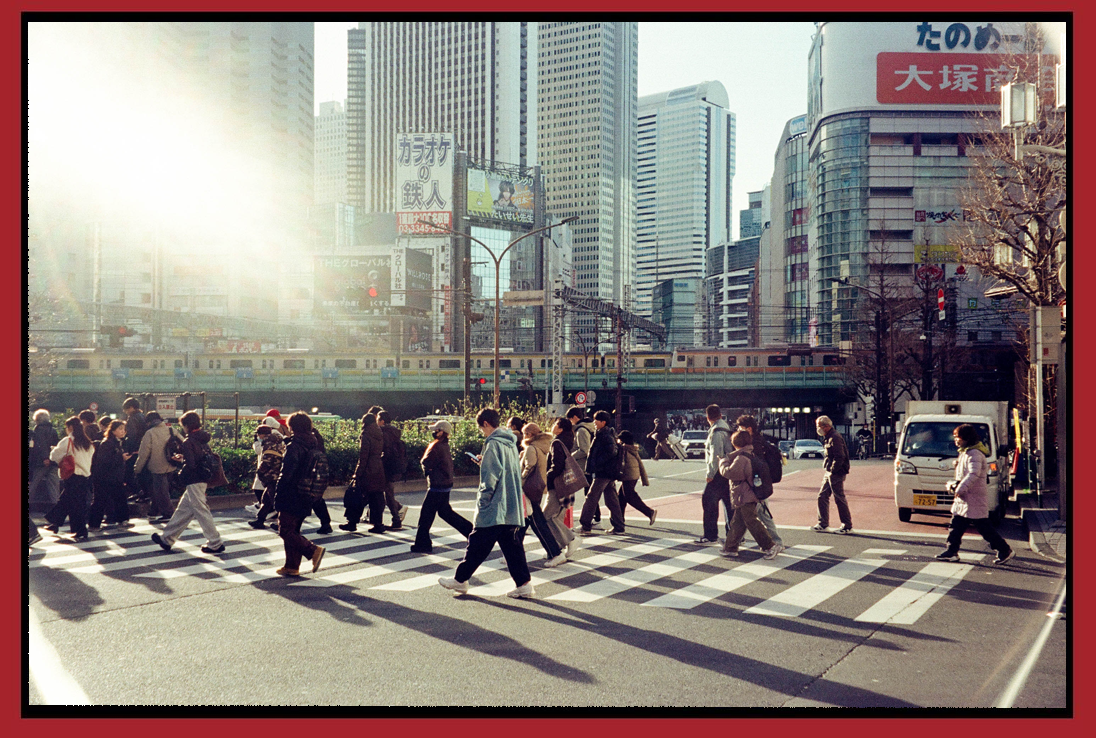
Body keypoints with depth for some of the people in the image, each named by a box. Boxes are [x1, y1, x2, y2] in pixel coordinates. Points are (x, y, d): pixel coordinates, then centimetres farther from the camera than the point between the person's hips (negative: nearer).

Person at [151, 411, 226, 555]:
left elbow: (190, 465, -24)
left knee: (201, 511, -3)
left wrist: (180, 460, -2)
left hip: (194, 482, -9)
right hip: (202, 479, 9)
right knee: (183, 510, 16)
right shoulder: (204, 440, 8)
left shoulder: (188, 442, -17)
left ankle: (215, 544, 2)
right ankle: (167, 539, 26)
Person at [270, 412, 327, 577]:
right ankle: (292, 566, 17)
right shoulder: (314, 444, 9)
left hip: (291, 497, -9)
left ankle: (313, 550, -15)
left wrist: (277, 493, -10)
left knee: (286, 531, -2)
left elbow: (286, 473, -19)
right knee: (293, 531, 16)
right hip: (307, 497, 9)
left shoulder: (293, 447, -16)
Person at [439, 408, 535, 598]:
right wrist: (485, 462, 18)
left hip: (493, 509, -8)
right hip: (511, 509, 8)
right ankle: (524, 584, 5)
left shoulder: (493, 444, -14)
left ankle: (460, 580, 15)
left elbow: (490, 479, -19)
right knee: (512, 546, 8)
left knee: (477, 545, 4)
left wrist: (481, 503, -12)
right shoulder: (511, 443, 12)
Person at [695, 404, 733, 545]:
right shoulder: (726, 428, 13)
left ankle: (711, 536, 0)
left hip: (718, 474, -9)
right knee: (729, 503, 13)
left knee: (709, 502, -2)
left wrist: (710, 474, -17)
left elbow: (716, 454, -21)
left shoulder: (716, 431, -15)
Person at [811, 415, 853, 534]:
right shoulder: (828, 438, 15)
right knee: (822, 497, 11)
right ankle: (823, 524, 18)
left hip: (836, 474, -10)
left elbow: (839, 457, -22)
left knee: (839, 499, -5)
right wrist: (829, 470, 14)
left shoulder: (835, 438, -17)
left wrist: (833, 470, -18)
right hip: (829, 473, 10)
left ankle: (847, 526, 2)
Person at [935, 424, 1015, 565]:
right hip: (964, 499, 10)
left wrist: (960, 488, -27)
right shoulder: (965, 453, 16)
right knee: (956, 525, 9)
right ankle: (952, 551, 14)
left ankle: (1005, 551, 3)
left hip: (975, 498, -10)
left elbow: (974, 474, -28)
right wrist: (954, 484, 8)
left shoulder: (974, 454, -16)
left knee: (984, 528, -5)